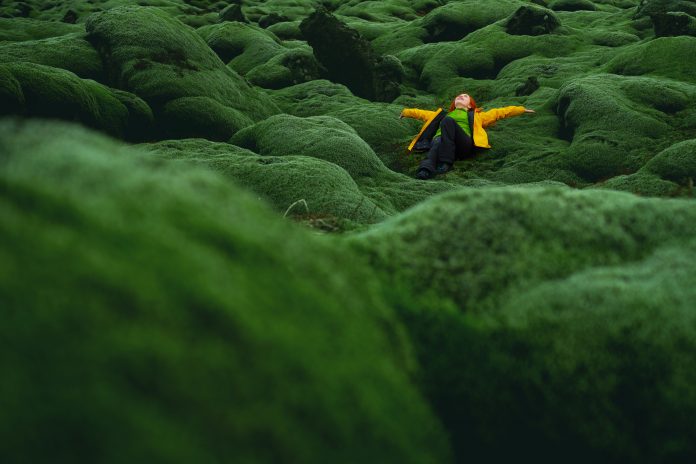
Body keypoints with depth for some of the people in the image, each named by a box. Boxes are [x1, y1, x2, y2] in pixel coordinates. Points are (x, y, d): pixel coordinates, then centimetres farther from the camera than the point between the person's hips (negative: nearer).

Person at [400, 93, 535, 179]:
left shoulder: (476, 116, 40)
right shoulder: (442, 114, 45)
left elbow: (498, 112, 37)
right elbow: (422, 113, 48)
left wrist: (522, 110, 35)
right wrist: (406, 112, 42)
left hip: (463, 144, -1)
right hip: (440, 139, 1)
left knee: (448, 120, -34)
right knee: (436, 146, -39)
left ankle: (445, 163, -41)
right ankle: (425, 170, -67)